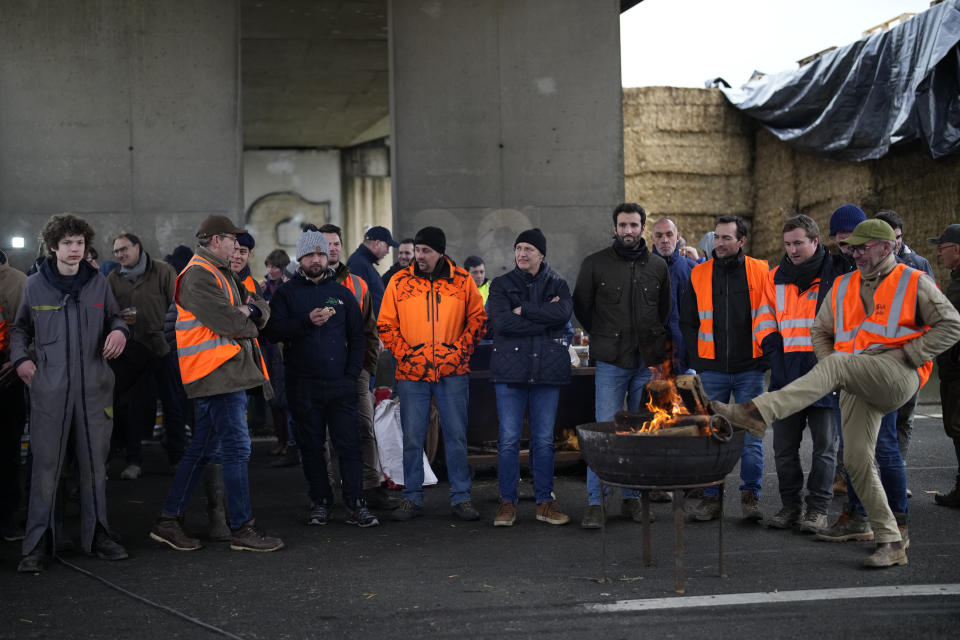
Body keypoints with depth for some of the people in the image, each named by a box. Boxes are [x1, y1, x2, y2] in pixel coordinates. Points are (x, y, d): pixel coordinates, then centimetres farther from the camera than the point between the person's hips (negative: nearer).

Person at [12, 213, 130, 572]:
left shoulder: (98, 283, 7)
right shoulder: (35, 285, 4)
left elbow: (114, 317, 19)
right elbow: (20, 328, 14)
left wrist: (119, 330, -4)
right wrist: (20, 357, -2)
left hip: (93, 387, 2)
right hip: (49, 388, -2)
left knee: (94, 462, 9)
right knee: (46, 464, -3)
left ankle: (96, 533, 20)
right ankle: (38, 542, 4)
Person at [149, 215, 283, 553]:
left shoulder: (221, 273, 21)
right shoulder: (198, 276, -12)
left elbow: (261, 309, 15)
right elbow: (229, 322, -21)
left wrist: (250, 311, -8)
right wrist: (248, 321, 0)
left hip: (228, 374, 10)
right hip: (219, 373, -10)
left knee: (203, 448, 13)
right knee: (237, 448, -6)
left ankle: (168, 521, 19)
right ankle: (242, 529, 0)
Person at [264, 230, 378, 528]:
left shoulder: (342, 293, 12)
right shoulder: (286, 293, 7)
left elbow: (357, 336, 14)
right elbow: (274, 331, -6)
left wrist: (352, 372, 2)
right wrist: (306, 321, -21)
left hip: (341, 383, 1)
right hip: (303, 384, -1)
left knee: (349, 444, -4)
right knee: (311, 446, 5)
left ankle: (356, 504, -1)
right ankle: (320, 502, 14)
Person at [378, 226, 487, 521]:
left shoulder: (462, 281, 1)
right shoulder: (399, 282, 1)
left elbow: (477, 318, 9)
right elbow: (385, 324, 6)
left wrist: (461, 350, -1)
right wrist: (403, 353, -4)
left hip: (452, 373, 0)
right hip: (412, 374, 0)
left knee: (456, 436, 4)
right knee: (412, 438, 4)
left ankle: (461, 497, 13)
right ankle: (412, 498, 15)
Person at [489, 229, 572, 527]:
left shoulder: (557, 284, 9)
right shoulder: (501, 285, 6)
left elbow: (564, 312, -12)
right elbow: (501, 321, -12)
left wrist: (524, 310, -12)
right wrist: (545, 317, -11)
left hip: (547, 370, 1)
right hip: (510, 370, -1)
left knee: (544, 440, 7)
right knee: (509, 439, 0)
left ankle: (545, 501, 16)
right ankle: (507, 501, 9)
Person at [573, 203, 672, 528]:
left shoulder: (658, 266, 10)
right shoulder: (595, 264, 2)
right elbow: (581, 305, 10)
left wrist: (656, 341, 12)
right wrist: (603, 337, 7)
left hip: (648, 362, 3)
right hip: (612, 362, -3)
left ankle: (632, 498, 17)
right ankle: (594, 503, -3)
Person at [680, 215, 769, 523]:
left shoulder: (759, 272, 2)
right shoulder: (699, 275, 6)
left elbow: (768, 318, 5)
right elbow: (687, 322, 11)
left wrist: (765, 356, -1)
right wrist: (697, 359, 4)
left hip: (749, 369, -1)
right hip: (712, 370, 1)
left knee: (751, 435, 1)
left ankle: (751, 496, 9)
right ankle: (711, 497, 11)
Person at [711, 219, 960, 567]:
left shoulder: (914, 283, 6)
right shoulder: (842, 287, 20)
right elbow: (820, 330, 27)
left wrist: (908, 355, -7)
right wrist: (829, 367, 9)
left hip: (896, 374, -6)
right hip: (856, 383, 6)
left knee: (838, 363, -33)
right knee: (857, 459, -3)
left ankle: (759, 412, -45)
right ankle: (890, 542, 6)